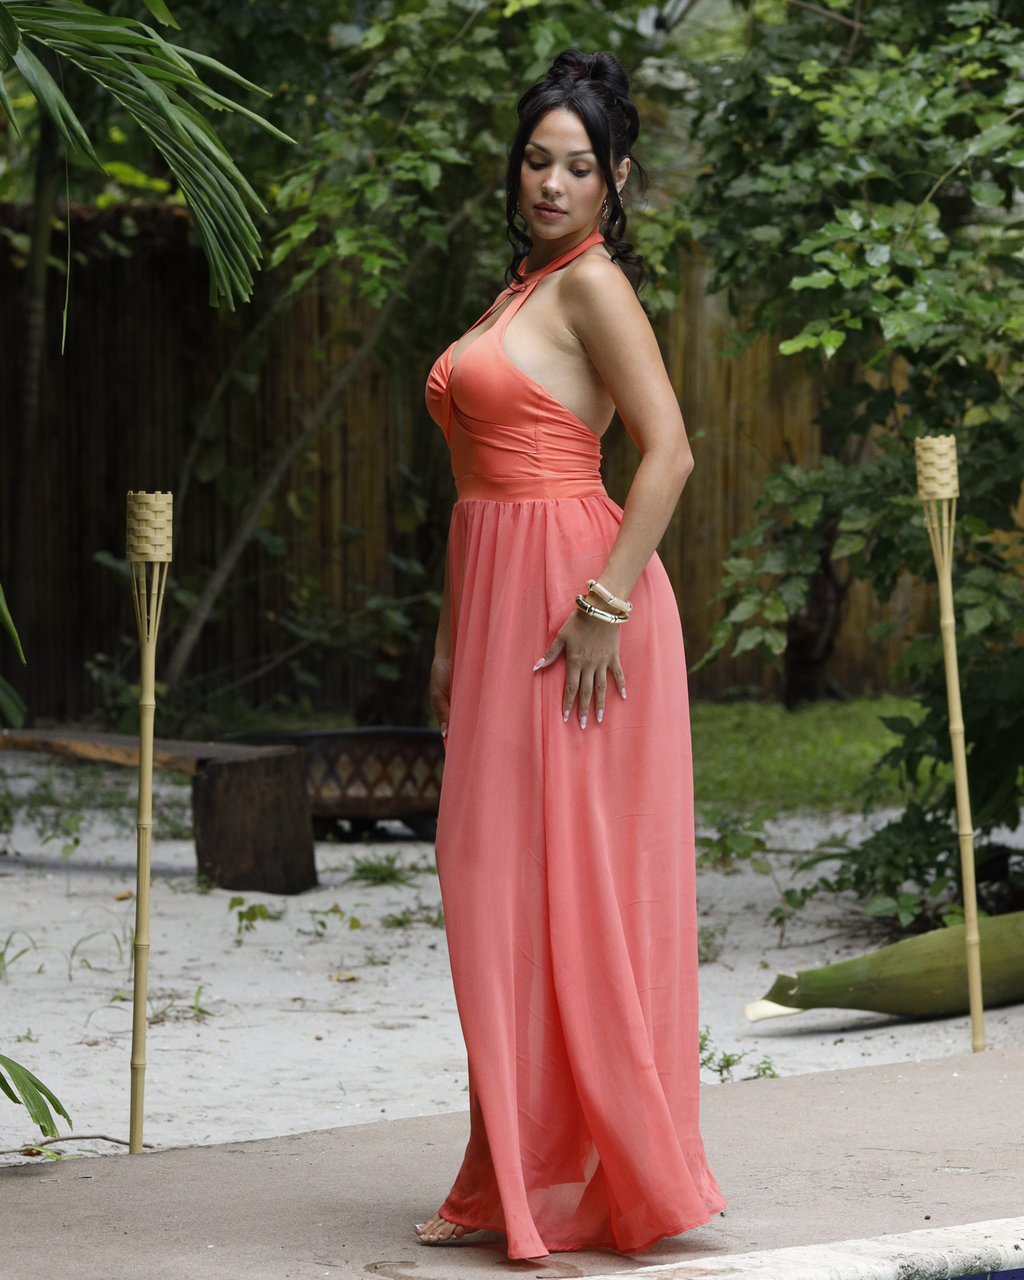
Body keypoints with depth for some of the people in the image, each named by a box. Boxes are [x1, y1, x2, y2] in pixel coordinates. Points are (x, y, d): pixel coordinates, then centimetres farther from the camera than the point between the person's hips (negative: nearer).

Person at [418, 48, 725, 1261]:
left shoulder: (593, 283, -8)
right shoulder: (521, 286, 19)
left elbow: (669, 452, -17)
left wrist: (604, 605, -21)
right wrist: (452, 637, 19)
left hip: (572, 599, -9)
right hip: (497, 602, 9)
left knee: (570, 877, -6)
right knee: (497, 883, 8)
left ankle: (587, 1175, -1)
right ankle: (518, 1176, 13)